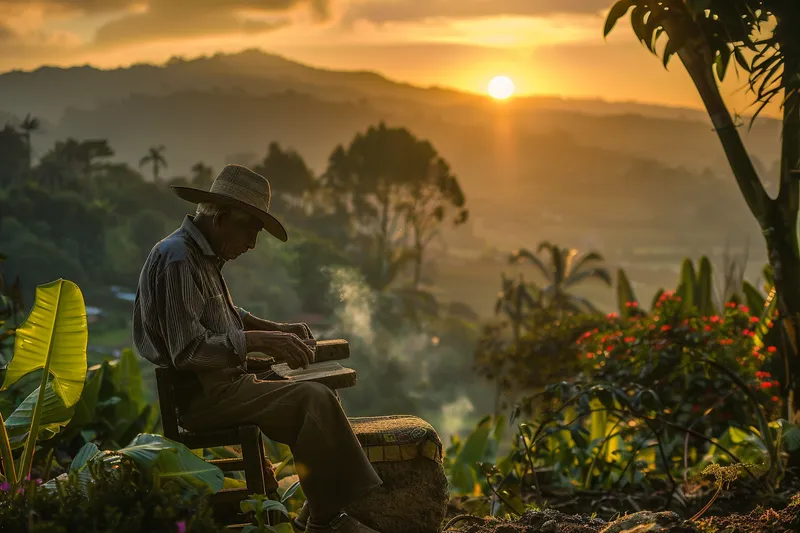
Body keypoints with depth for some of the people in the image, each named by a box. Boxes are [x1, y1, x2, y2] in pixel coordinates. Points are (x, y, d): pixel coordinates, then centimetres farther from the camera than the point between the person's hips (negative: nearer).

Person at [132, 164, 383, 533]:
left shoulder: (204, 255, 15)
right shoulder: (178, 259, -18)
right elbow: (188, 351, -26)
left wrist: (277, 329, 16)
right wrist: (258, 341, -24)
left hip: (221, 383, 11)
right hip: (202, 396, -11)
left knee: (318, 400, 11)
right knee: (315, 401, -20)